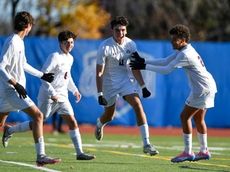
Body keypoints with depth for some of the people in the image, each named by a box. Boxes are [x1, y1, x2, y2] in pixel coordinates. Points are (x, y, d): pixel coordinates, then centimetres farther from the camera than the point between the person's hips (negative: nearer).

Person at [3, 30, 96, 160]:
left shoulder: (70, 58, 11)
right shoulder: (55, 57, -15)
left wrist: (75, 90, 18)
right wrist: (52, 93, -22)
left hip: (62, 97, 7)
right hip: (48, 96, -7)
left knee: (72, 122, -5)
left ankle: (80, 152, -4)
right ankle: (10, 131, 19)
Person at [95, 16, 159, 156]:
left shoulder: (131, 44, -7)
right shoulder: (105, 47, -19)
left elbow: (135, 68, 4)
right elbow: (99, 73, -15)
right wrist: (100, 94, -19)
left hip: (126, 80, 2)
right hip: (109, 82, -2)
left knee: (138, 106, -19)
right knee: (109, 116, 11)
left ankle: (147, 144, -21)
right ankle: (99, 124, 52)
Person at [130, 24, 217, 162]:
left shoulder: (185, 54, -20)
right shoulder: (182, 51, 11)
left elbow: (166, 70, -22)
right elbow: (164, 62, 11)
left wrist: (144, 66, -18)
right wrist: (144, 61, 2)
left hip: (203, 89, -10)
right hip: (208, 87, 10)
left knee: (185, 116, -7)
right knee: (198, 118, 17)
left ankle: (188, 152, -6)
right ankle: (204, 151, 24)